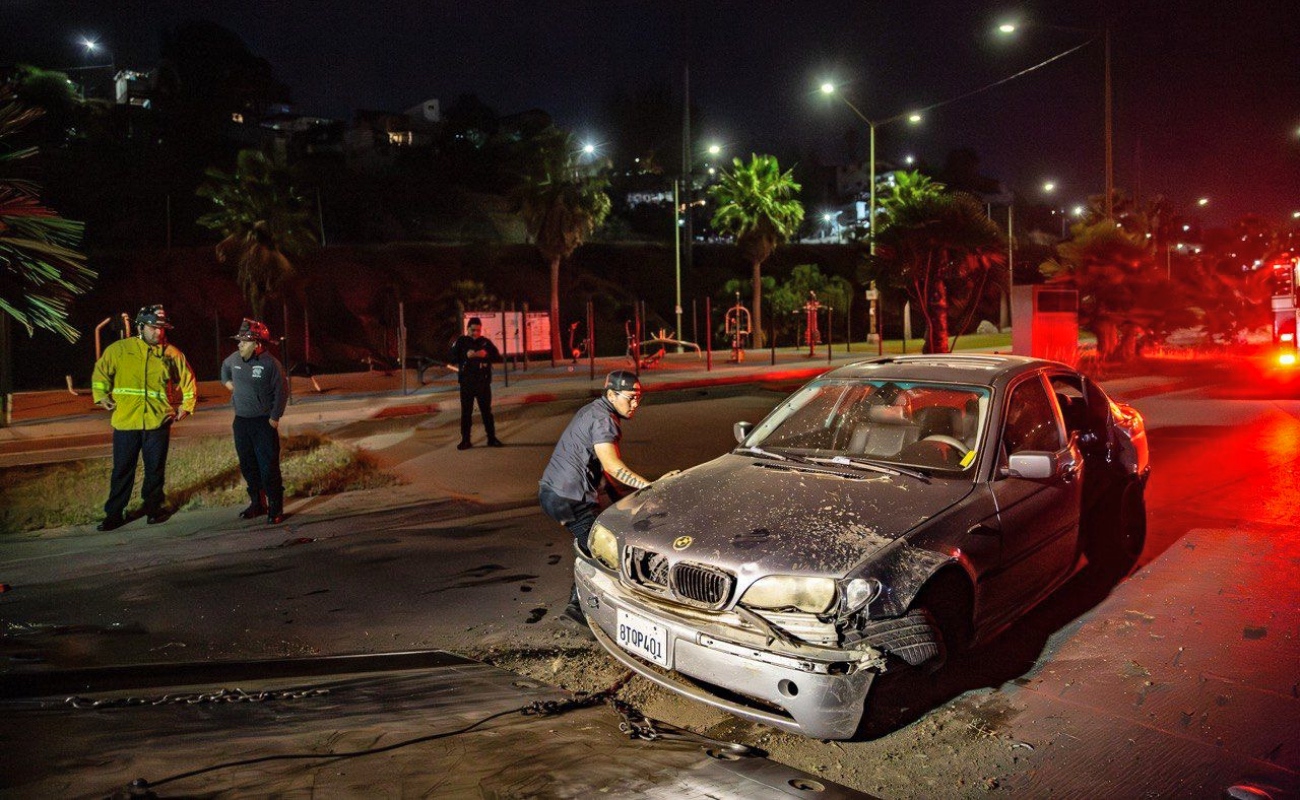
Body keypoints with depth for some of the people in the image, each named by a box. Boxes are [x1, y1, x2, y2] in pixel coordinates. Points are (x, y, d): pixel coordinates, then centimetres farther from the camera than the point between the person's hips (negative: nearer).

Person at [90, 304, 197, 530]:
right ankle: (114, 514, 17)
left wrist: (186, 406, 5)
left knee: (155, 469, 10)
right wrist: (101, 395, 2)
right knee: (122, 470, 7)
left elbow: (187, 380, 11)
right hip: (125, 421, 0)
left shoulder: (172, 354, 1)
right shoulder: (118, 349, 0)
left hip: (158, 422, 0)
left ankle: (154, 508, 25)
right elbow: (100, 372, 13)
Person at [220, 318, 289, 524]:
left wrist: (274, 418, -11)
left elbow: (281, 392, -10)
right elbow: (225, 369, 29)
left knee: (268, 467, -6)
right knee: (247, 465, 14)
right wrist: (228, 382, 14)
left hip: (263, 422, -6)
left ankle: (275, 508, 2)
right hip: (241, 421, 6)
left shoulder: (270, 363, -13)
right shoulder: (234, 359, 3)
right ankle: (257, 504, 28)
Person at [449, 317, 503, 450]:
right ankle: (465, 440, 10)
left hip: (484, 382, 1)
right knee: (466, 412, 3)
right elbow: (452, 358, -4)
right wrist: (466, 356, -18)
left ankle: (492, 438, 14)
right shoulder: (461, 342, 0)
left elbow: (497, 355, 1)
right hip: (466, 382, -1)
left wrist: (486, 354, -17)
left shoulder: (486, 342, 6)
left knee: (486, 411, 7)